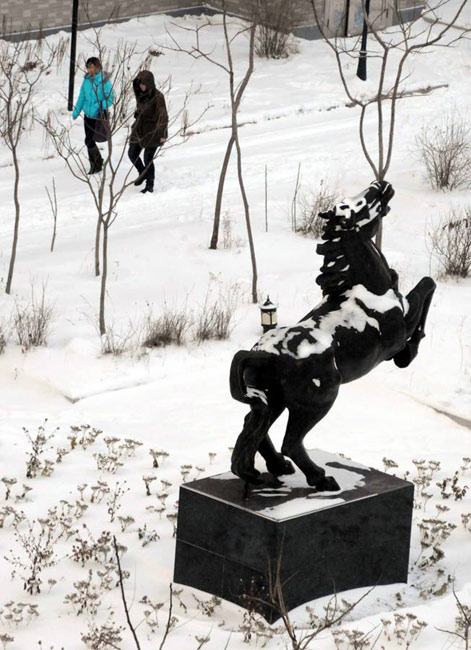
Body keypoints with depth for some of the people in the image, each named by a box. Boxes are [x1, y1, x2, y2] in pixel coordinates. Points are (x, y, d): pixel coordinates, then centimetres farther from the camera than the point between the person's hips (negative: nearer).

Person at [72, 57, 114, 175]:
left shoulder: (104, 81, -14)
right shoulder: (87, 79, 3)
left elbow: (109, 99, -13)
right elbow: (82, 97, 13)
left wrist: (99, 106, -27)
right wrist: (76, 112, 14)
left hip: (98, 116, -6)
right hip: (88, 115, 6)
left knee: (89, 141, -8)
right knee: (89, 141, 12)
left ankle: (98, 163, 12)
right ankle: (93, 165, 28)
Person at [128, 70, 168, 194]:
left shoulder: (157, 96, -19)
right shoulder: (140, 93, 3)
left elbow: (163, 115, -19)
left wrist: (162, 134, -23)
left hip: (152, 131, -7)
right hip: (139, 129, 7)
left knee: (148, 158, -4)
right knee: (132, 154, 11)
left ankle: (150, 185, 10)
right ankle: (143, 174, 37)